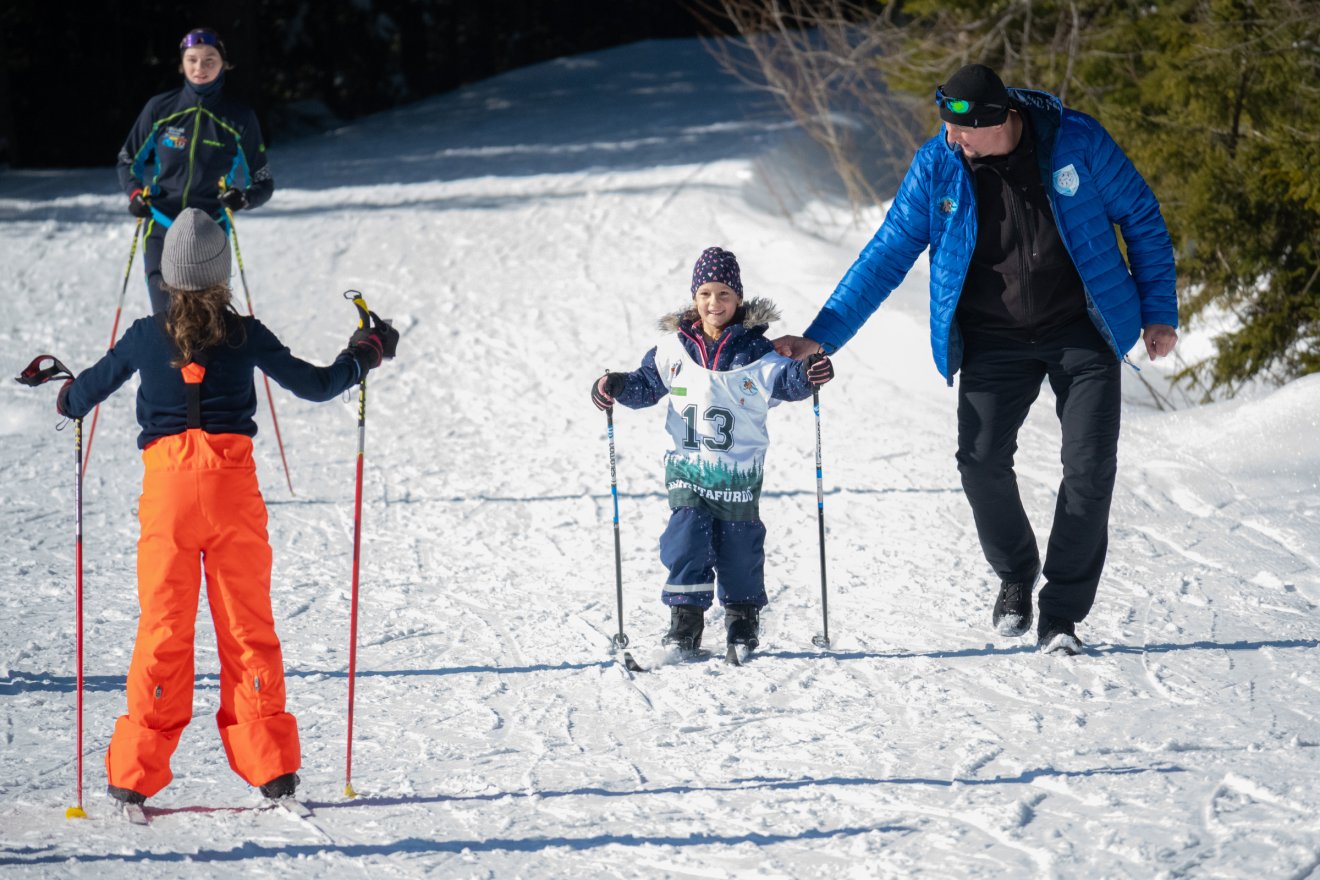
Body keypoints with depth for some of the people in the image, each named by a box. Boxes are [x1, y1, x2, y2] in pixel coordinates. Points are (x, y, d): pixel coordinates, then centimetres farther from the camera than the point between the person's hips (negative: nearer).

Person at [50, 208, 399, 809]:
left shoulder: (145, 337, 0)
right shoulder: (245, 335, -1)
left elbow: (86, 391, 15)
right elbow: (315, 385, 7)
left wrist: (67, 399, 39)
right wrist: (368, 354, 24)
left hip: (166, 488, 0)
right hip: (233, 487, 0)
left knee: (162, 628, 6)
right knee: (247, 625, 8)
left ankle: (135, 773, 5)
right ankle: (270, 766, 6)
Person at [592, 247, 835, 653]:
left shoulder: (754, 350, -6)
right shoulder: (674, 347, 1)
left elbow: (784, 378, -16)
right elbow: (647, 384, 10)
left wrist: (807, 374, -37)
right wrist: (616, 386, -8)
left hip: (739, 472, -1)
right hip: (687, 467, 1)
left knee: (739, 545, 8)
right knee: (686, 541, -7)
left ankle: (743, 614, 27)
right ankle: (685, 620, 2)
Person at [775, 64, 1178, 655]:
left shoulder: (1077, 142, -15)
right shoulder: (937, 165, -11)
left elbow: (1141, 218, -1)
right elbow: (886, 256, -4)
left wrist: (1158, 312, -1)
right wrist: (821, 336, -9)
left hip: (1082, 333, -1)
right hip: (995, 340, 1)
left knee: (1090, 467, -10)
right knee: (982, 461, -13)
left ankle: (1061, 615, 3)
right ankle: (1015, 575, 16)